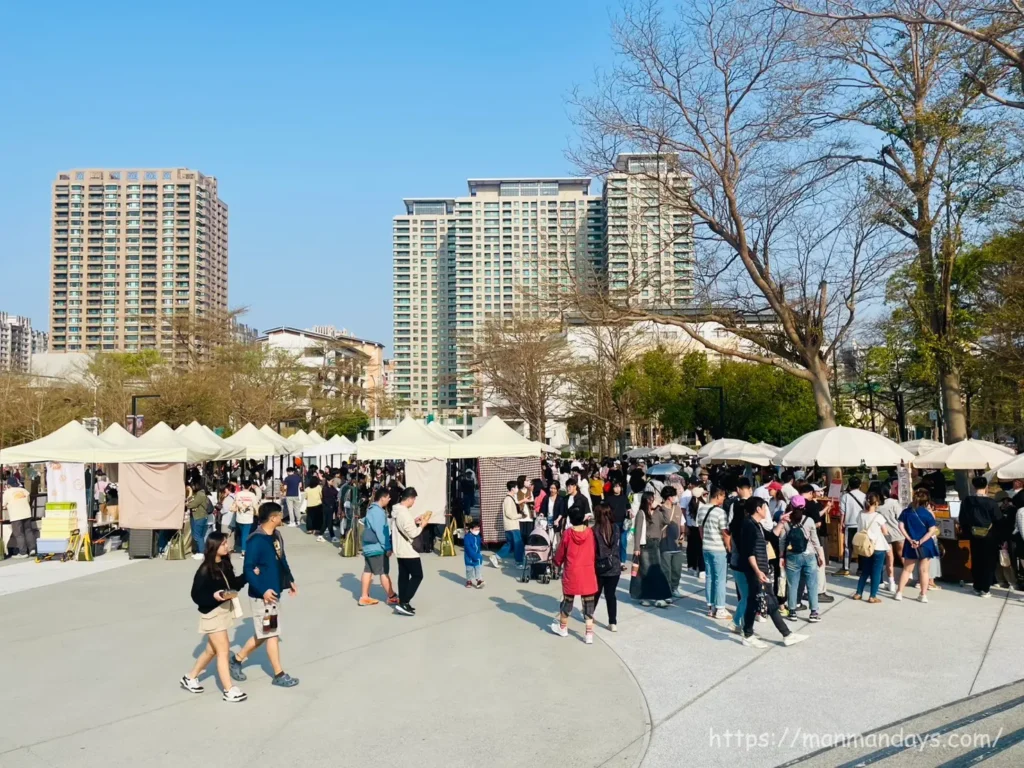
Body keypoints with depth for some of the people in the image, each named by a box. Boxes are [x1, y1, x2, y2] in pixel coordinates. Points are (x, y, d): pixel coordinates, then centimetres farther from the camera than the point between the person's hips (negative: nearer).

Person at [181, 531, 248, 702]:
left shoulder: (225, 564, 2)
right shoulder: (205, 571, -19)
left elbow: (233, 584, 10)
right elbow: (196, 596, -16)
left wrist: (247, 576, -3)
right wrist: (214, 596, -30)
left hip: (225, 610, 8)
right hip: (212, 614, -8)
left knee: (212, 650, 20)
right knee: (223, 651, -3)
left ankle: (190, 678, 39)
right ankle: (229, 691, 6)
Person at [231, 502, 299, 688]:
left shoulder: (276, 535, 6)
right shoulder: (256, 541, -21)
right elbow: (248, 570, -21)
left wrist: (290, 580, 16)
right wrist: (262, 590, -24)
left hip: (275, 592, 9)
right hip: (262, 595, -9)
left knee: (263, 634, 18)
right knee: (272, 634, 3)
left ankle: (237, 660, 34)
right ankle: (279, 675, 15)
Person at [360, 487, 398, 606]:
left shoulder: (371, 509, 13)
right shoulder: (378, 511, -19)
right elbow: (380, 531, -22)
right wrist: (387, 547, -17)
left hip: (369, 546, 10)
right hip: (377, 547, -10)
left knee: (368, 571, 10)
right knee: (384, 572, -2)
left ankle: (364, 597, 14)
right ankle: (392, 597, 6)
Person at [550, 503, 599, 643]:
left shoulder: (567, 533, -11)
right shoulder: (591, 532, -6)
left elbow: (560, 554, -1)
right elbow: (595, 552, 4)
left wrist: (557, 563, 19)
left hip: (571, 573, -1)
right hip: (588, 573, 1)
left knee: (568, 601, 16)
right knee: (589, 604, 7)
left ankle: (563, 628, 33)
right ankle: (589, 635, 8)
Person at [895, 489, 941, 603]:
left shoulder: (906, 512, -1)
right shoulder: (927, 513, -9)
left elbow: (901, 527, -7)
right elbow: (932, 531, -14)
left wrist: (910, 539, -7)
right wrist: (921, 541, -14)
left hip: (911, 545, 2)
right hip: (925, 545, -2)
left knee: (907, 569, 12)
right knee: (924, 570, 7)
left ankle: (899, 593, 9)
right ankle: (924, 595, 10)